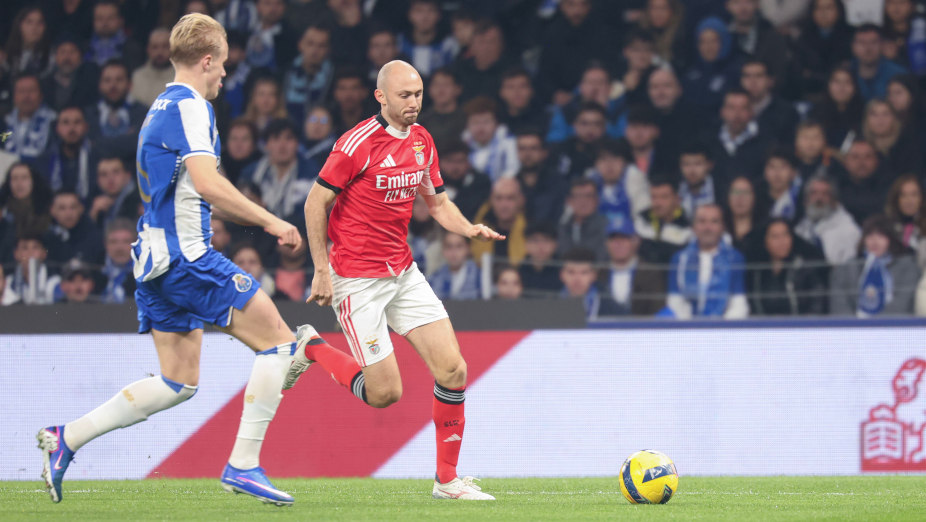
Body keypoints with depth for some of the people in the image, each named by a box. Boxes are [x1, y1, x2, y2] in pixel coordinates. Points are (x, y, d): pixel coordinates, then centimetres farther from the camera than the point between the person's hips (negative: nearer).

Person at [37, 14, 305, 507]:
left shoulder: (160, 108, 19)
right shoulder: (190, 107, -11)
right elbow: (207, 184, -24)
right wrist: (270, 221, -18)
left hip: (155, 258, 10)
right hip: (187, 257, -10)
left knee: (178, 382, 12)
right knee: (277, 341, -6)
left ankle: (66, 438, 9)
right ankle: (243, 464, -9)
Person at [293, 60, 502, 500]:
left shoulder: (422, 140, 7)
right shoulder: (359, 143, -16)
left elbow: (437, 202, 18)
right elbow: (316, 203, -11)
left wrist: (468, 229, -2)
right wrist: (321, 270, -13)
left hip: (403, 272, 7)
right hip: (357, 278, -7)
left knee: (452, 369, -4)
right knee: (385, 392, -8)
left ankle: (447, 479, 6)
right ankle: (311, 348, 17)